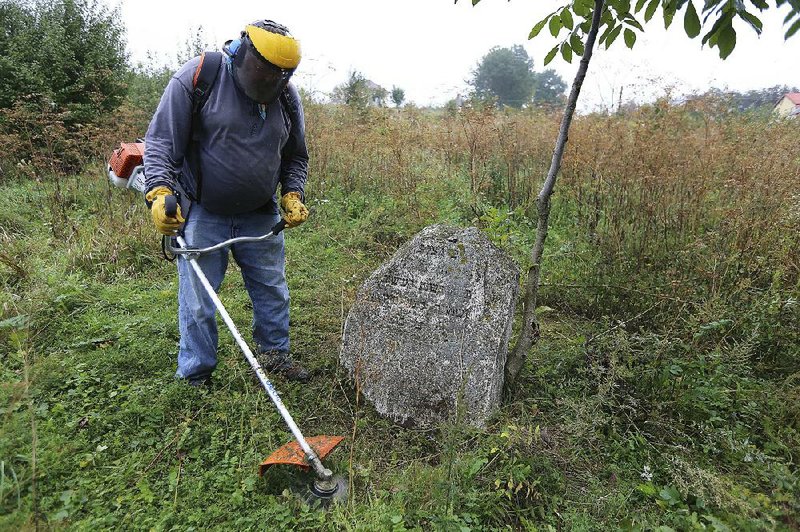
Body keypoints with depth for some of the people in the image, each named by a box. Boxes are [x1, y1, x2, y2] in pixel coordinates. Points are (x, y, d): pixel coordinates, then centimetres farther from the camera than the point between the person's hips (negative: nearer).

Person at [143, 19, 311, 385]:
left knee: (272, 290, 13)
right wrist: (159, 191, -22)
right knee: (197, 301, 3)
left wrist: (292, 194, -2)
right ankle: (196, 376, 22)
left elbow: (296, 158, 13)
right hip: (201, 213, -4)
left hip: (261, 216, 4)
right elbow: (160, 140, -9)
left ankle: (274, 353, 35)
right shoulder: (197, 77, -11)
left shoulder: (287, 96, 2)